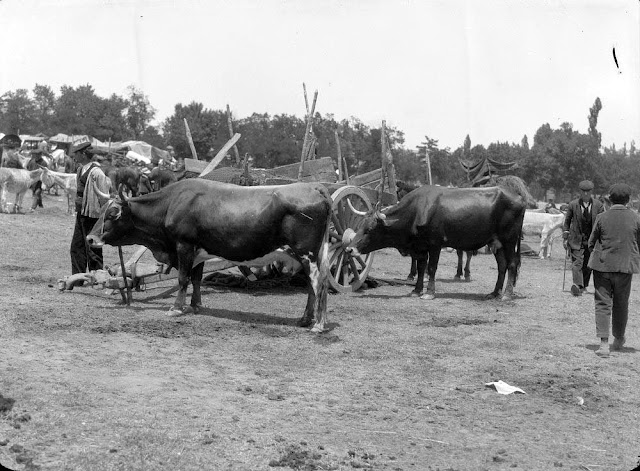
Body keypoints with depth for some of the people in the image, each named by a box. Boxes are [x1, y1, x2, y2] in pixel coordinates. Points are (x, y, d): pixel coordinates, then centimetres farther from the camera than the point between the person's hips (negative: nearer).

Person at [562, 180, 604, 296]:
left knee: (588, 265, 9)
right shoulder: (573, 205, -2)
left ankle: (583, 286, 25)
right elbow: (567, 221, 6)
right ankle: (578, 285, -24)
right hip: (577, 239, -1)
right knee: (577, 263, -14)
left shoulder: (598, 205, -1)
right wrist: (565, 237, 0)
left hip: (592, 240, 1)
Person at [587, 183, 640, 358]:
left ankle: (604, 343, -9)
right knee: (621, 304, 17)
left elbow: (591, 242, 1)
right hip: (625, 265, 1)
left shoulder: (602, 217, -6)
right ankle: (619, 339, 35)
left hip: (603, 265, -1)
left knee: (603, 303, 2)